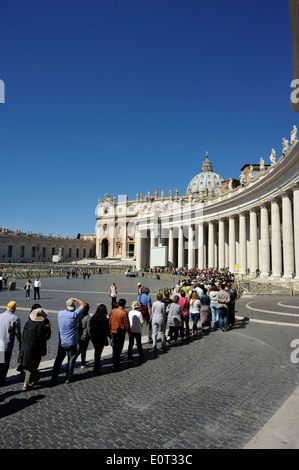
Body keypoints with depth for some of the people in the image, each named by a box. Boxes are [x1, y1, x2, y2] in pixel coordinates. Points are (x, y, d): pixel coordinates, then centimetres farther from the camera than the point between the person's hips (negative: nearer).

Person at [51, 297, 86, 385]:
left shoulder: (60, 313, -7)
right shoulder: (74, 315, -18)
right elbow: (83, 305, -7)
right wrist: (74, 299, 1)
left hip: (61, 342, 3)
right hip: (72, 343, -3)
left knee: (58, 360, 13)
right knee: (71, 360, 13)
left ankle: (54, 379, 16)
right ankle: (68, 378, 19)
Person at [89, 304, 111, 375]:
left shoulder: (93, 317, -2)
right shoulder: (104, 318, -16)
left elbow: (89, 327, 3)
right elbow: (106, 329, -12)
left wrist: (91, 336, 14)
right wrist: (110, 337, 0)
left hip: (93, 338, 5)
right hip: (101, 338, -5)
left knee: (96, 351, 22)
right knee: (98, 353, 2)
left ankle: (97, 365, 38)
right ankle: (96, 370, 3)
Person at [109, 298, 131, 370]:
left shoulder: (113, 311, -1)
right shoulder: (124, 312, -16)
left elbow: (110, 321, 7)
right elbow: (126, 323, -13)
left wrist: (110, 330, 19)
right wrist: (129, 332, -2)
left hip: (113, 331, 5)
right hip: (121, 332, -4)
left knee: (114, 347, 17)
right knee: (119, 348, 5)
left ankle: (115, 362, 25)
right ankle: (117, 364, 9)